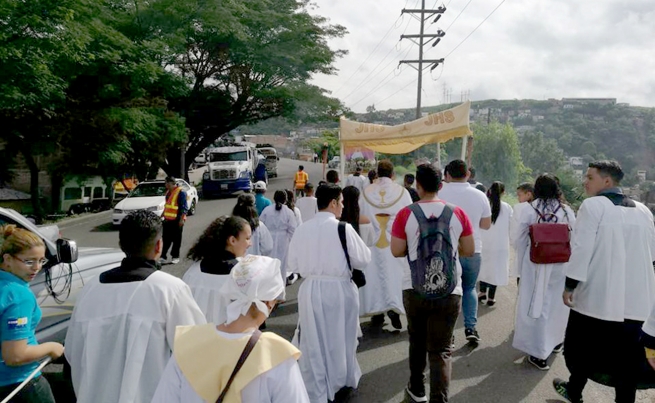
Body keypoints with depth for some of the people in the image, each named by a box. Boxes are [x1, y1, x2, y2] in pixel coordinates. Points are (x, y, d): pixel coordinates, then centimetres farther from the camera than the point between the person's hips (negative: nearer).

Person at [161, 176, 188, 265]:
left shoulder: (181, 192, -12)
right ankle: (163, 257, 12)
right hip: (167, 219, 8)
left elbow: (184, 207, -15)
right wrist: (163, 215, 22)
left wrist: (182, 219, -20)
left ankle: (175, 257, 13)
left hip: (176, 220, -7)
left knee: (176, 239, 3)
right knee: (166, 239, 8)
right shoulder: (168, 192, 14)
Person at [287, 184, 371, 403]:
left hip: (310, 290, 2)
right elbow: (363, 259, -8)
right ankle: (343, 380, 41)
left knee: (313, 342, 10)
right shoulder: (343, 228, -14)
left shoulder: (302, 229, -4)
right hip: (338, 290, -1)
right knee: (340, 338, 19)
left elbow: (293, 264, 3)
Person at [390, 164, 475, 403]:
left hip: (415, 289, 1)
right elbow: (469, 250, 2)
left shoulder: (406, 214, -9)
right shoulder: (457, 213, -4)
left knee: (417, 342, 21)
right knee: (441, 349, 5)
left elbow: (397, 251, -7)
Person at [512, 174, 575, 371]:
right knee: (556, 303, 20)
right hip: (561, 264, 3)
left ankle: (539, 353, 6)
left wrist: (522, 261, 11)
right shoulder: (567, 211, -3)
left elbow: (518, 239, -4)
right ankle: (555, 341, 40)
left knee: (538, 305, 5)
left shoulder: (529, 210, -8)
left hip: (536, 264, -2)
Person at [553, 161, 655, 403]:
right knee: (626, 356, 10)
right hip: (635, 298, 5)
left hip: (597, 294, -5)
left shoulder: (593, 205, -8)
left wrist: (570, 285, -11)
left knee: (582, 347, 14)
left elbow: (581, 247, -15)